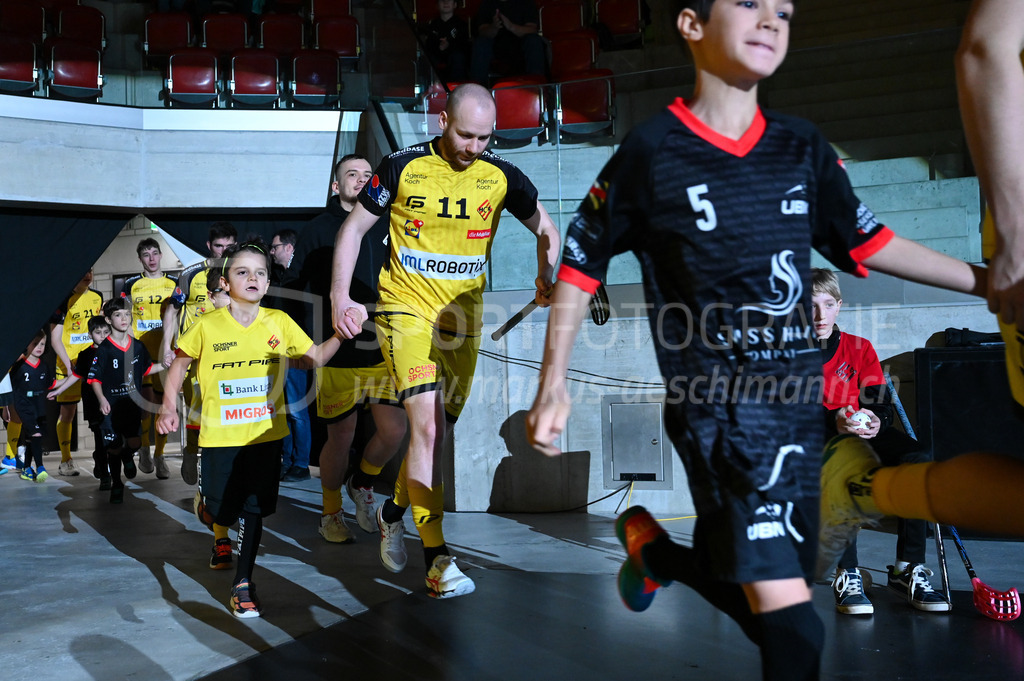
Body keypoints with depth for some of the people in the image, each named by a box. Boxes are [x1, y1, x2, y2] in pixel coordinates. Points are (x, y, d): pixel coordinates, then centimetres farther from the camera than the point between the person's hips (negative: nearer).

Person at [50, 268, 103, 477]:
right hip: (69, 364, -4)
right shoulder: (64, 300, -5)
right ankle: (65, 461, 13)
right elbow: (55, 338, -6)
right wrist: (69, 364, -16)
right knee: (67, 412, 3)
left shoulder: (97, 297, 10)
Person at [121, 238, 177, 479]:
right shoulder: (131, 284, 7)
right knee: (145, 401, -11)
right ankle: (144, 450, 10)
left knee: (163, 403, 5)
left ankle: (159, 456, 16)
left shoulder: (174, 284, 9)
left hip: (166, 351, 1)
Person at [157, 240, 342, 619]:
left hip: (265, 433, 1)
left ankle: (242, 584, 15)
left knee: (253, 509, 2)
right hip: (219, 435, -1)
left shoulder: (279, 323, -1)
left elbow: (315, 357, 6)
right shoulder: (207, 326, -6)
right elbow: (180, 363, 7)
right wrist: (169, 405, -3)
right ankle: (220, 537, 46)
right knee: (219, 506, 9)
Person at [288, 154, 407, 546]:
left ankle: (362, 486, 27)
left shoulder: (387, 227, 12)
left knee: (394, 431, -3)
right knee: (341, 438, 4)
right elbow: (301, 290, 1)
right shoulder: (319, 230, 2)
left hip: (384, 350, 3)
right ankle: (331, 514, 26)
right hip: (337, 352, -3)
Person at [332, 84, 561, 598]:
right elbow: (354, 228, 2)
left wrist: (546, 278, -12)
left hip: (462, 314, 4)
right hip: (405, 309, -3)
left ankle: (393, 511, 38)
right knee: (427, 426, -18)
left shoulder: (501, 177, -1)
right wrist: (341, 297, -9)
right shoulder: (402, 167, -7)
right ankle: (437, 559, -13)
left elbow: (546, 231, 9)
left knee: (441, 430, 10)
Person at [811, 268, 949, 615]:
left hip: (863, 433, 4)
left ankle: (907, 569, -18)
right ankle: (847, 575, -35)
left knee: (919, 459, -24)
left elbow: (881, 402, 3)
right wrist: (834, 423, -30)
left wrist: (876, 421, -22)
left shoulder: (860, 348, 12)